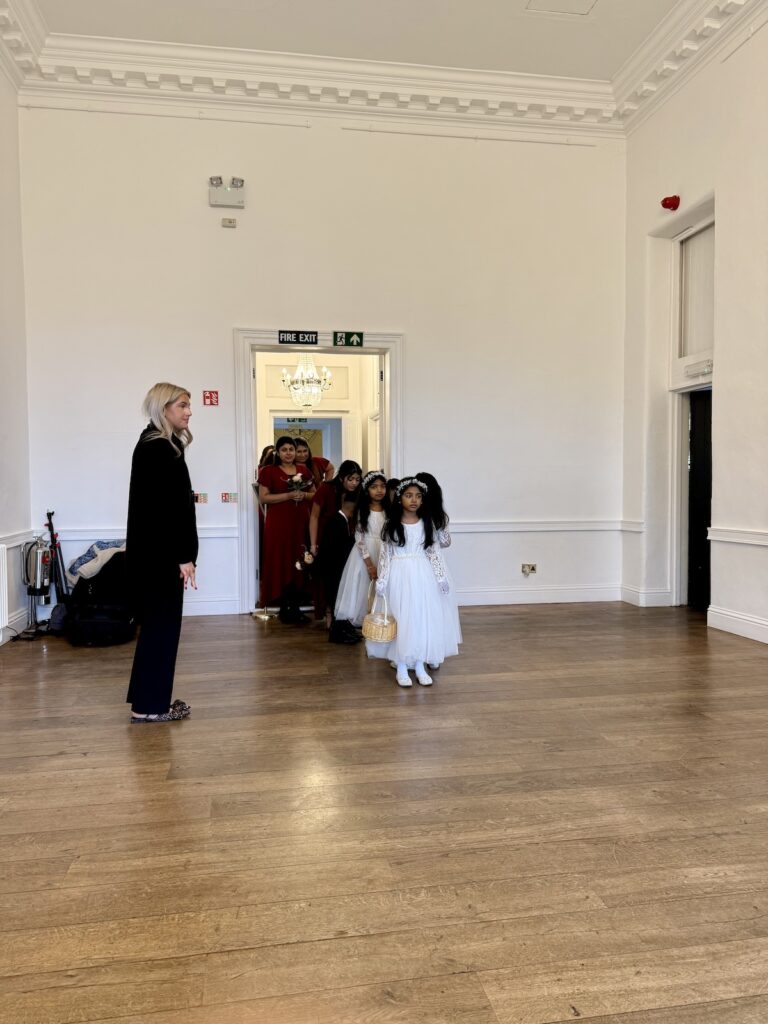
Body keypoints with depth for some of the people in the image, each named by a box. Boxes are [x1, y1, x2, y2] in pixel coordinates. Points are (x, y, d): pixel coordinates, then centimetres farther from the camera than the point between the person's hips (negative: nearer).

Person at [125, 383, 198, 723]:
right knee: (161, 625, -2)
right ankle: (148, 705, 7)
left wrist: (181, 554, 18)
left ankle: (147, 699, 23)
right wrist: (184, 556, -19)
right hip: (160, 552, -10)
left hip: (153, 551, 10)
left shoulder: (154, 445, 16)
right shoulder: (160, 449, -15)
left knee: (156, 624, 14)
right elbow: (166, 507, -20)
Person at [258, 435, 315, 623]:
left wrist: (304, 495, -4)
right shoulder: (269, 471, 0)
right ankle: (284, 609, 3)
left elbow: (314, 494, 18)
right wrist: (288, 495, -15)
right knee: (281, 564, -5)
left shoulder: (304, 471, 14)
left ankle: (296, 607, 11)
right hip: (278, 523, -4)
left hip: (300, 522, 4)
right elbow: (263, 497, -7)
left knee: (299, 564, 3)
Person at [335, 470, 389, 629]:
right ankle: (362, 621, 10)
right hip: (364, 554, -3)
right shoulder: (361, 511, -4)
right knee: (364, 588, 0)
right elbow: (359, 539, -8)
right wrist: (370, 564, -13)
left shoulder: (388, 511, 6)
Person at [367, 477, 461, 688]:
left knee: (423, 618, 5)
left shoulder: (426, 523, 3)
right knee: (400, 619, 1)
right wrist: (381, 581, -7)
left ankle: (419, 665, 17)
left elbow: (434, 551, 5)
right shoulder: (391, 524, -3)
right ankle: (401, 667, 11)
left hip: (422, 575, 2)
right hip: (399, 575, -2)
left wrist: (441, 577, 1)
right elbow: (385, 554, -2)